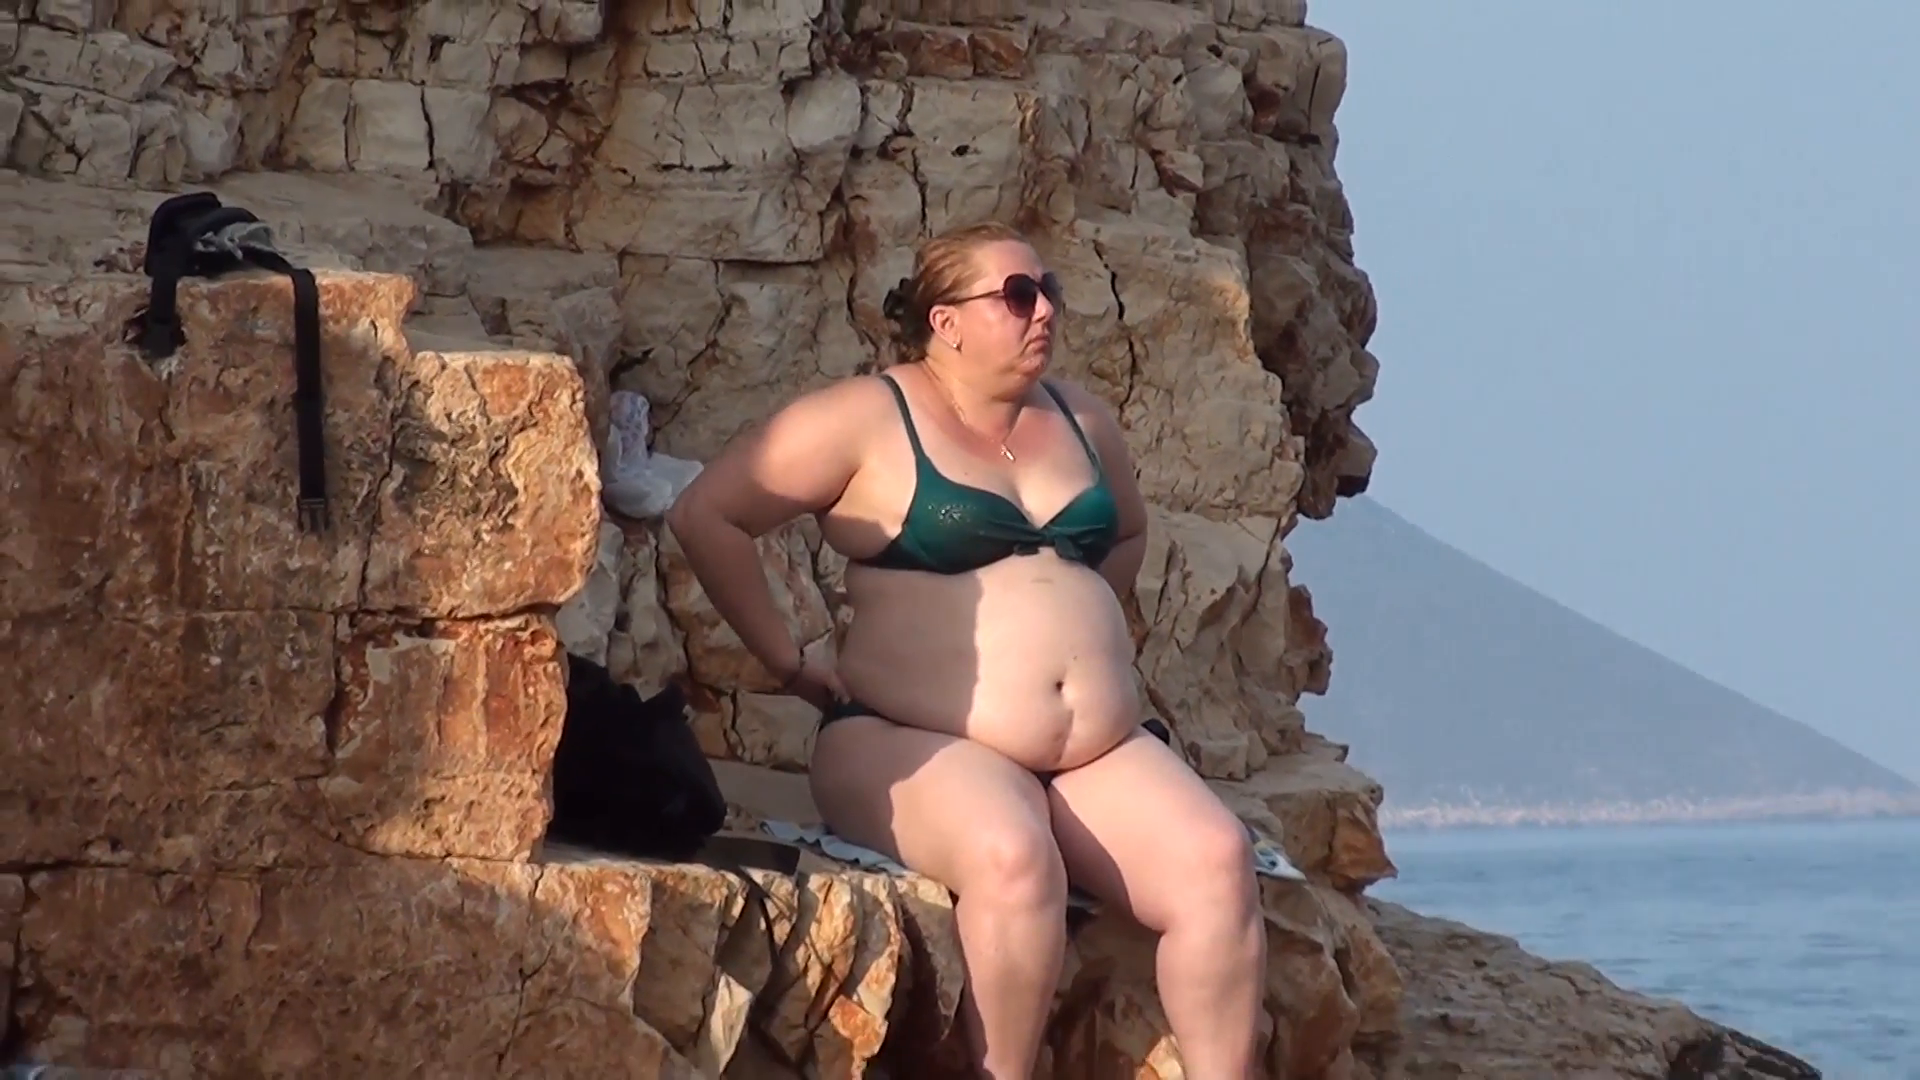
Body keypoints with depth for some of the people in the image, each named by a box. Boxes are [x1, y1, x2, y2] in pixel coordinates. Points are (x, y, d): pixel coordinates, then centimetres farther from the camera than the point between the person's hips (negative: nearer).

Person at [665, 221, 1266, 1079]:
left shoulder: (1080, 421, 17)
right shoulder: (867, 419, -1)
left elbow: (1128, 534, 38)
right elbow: (705, 517, -5)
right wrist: (791, 664, -5)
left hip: (1100, 756, 6)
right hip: (918, 747, -6)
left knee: (1217, 861, -22)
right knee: (1012, 857, -38)